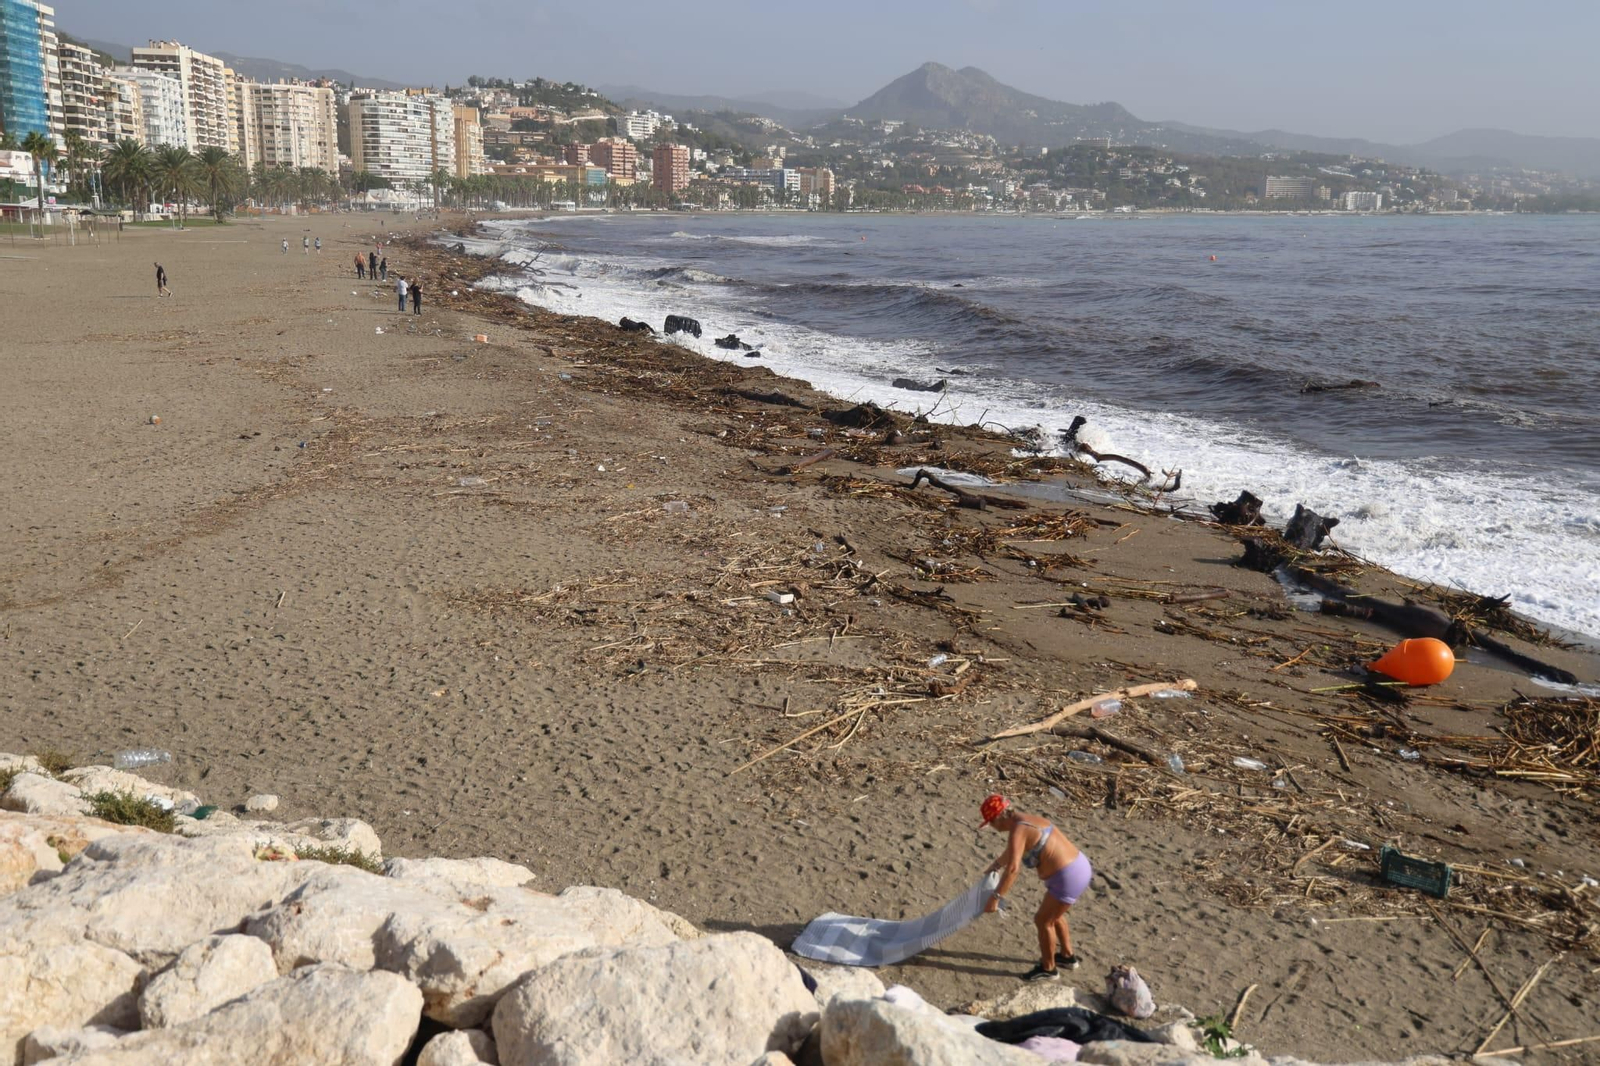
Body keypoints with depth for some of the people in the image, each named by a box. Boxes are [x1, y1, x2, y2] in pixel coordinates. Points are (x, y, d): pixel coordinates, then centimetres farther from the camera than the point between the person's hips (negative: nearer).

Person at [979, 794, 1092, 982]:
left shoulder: (1017, 830, -18)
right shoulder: (1026, 820, 12)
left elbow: (1013, 868, -29)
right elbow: (1011, 850, 34)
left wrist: (995, 898, -27)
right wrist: (995, 865, 49)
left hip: (1068, 878, -10)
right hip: (1079, 867, 10)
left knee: (1043, 921, 9)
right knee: (1053, 915, 29)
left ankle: (1047, 968, 26)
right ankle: (1067, 956, 47)